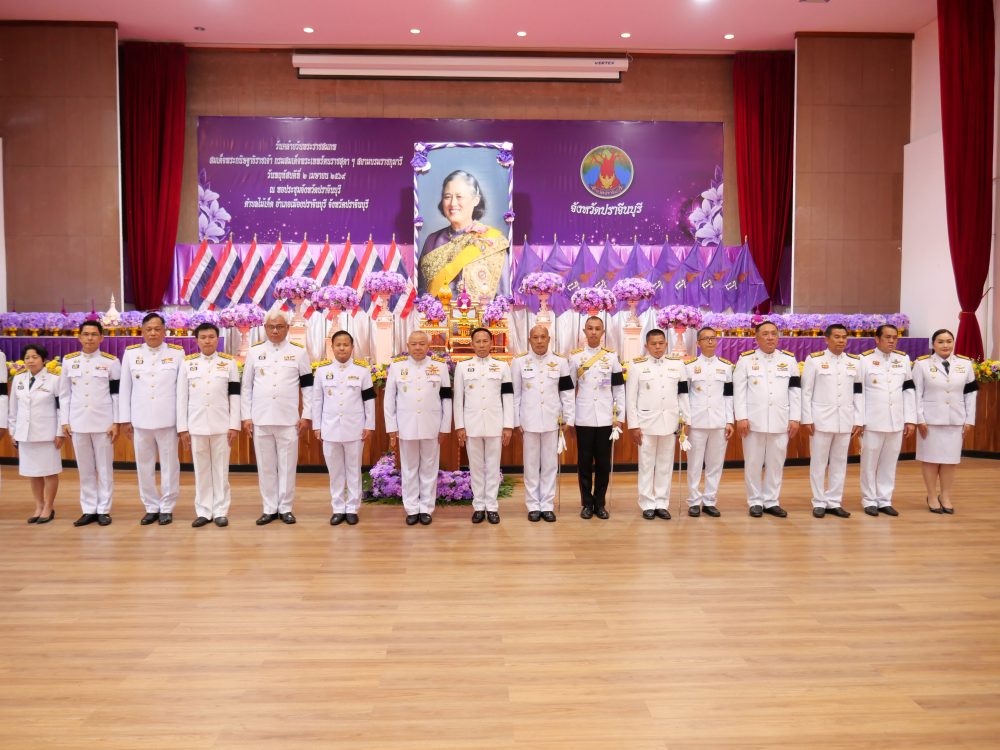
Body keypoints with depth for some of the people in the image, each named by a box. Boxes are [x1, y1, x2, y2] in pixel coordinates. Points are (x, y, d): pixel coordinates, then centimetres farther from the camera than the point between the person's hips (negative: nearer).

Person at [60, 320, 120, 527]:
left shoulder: (111, 361, -1)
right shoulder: (68, 360, 7)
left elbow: (117, 394, -1)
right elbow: (64, 394, 9)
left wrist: (116, 423, -6)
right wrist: (64, 421, 4)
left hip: (103, 423, -2)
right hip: (78, 423, 2)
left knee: (104, 468, 4)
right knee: (85, 469, 8)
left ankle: (103, 510, 12)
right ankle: (89, 510, 17)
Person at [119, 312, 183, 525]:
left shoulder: (177, 353, 0)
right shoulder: (131, 353, 5)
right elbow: (124, 388, 8)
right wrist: (125, 420, 5)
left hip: (168, 420, -2)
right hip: (141, 419, 2)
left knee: (169, 465, 4)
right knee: (144, 466, 9)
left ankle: (167, 508, 16)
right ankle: (151, 507, 22)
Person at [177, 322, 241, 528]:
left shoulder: (229, 362, 3)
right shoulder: (188, 363, 5)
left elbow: (235, 396, 1)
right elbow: (182, 397, 5)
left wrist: (234, 425, -4)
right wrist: (182, 428, 1)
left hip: (221, 425, -1)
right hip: (196, 425, 1)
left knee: (221, 470, 4)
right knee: (201, 470, 7)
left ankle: (220, 511, 13)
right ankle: (203, 511, 16)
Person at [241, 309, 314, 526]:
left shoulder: (299, 352, 3)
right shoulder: (254, 352, 6)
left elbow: (308, 386, 3)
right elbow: (246, 387, 8)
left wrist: (306, 415, -2)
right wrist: (246, 417, 3)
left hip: (288, 419, -1)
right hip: (261, 419, 2)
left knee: (287, 465, 4)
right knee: (265, 466, 7)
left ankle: (285, 508, 15)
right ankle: (270, 508, 17)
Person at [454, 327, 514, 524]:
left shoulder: (502, 366, 4)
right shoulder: (462, 367, 4)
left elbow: (508, 398, 2)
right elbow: (458, 399, 4)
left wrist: (508, 426, -2)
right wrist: (459, 426, -1)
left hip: (495, 424, 0)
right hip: (471, 424, 0)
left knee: (493, 466, 5)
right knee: (476, 467, 6)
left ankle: (492, 506, 14)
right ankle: (479, 506, 16)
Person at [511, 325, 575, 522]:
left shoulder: (560, 362, 3)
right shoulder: (519, 362, 1)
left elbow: (567, 392, 5)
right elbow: (515, 394, 2)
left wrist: (568, 419, 1)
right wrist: (516, 422, -1)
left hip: (552, 421, 1)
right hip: (529, 421, -1)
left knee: (550, 464, 7)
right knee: (531, 464, 6)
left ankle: (547, 505, 16)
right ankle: (533, 506, 15)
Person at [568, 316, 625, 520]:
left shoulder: (612, 357, 6)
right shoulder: (575, 357, 4)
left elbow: (619, 389, 6)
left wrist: (619, 416, 1)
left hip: (605, 419, 1)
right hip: (583, 419, -1)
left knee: (603, 463, 5)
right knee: (584, 463, 4)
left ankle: (600, 503, 17)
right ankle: (587, 503, 15)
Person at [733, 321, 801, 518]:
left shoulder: (789, 359, 8)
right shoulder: (746, 359, 1)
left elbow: (795, 391, 7)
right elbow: (739, 391, -2)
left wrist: (795, 418, 1)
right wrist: (741, 418, -9)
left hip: (781, 421, 2)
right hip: (753, 421, -2)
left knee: (776, 463, 8)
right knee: (753, 463, 5)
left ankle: (771, 501, 19)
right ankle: (755, 502, 16)